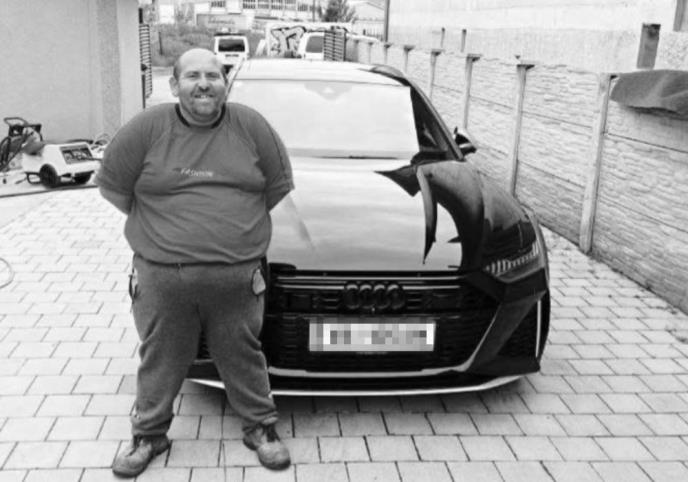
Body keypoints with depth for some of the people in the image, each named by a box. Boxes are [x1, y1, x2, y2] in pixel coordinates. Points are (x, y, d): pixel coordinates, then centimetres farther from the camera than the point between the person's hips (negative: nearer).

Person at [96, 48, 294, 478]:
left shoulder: (252, 126, -1)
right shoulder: (148, 128, -3)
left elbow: (279, 184, 9)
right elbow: (112, 184, 6)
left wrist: (236, 221, 9)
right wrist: (158, 222, 8)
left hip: (238, 276, 0)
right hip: (160, 274, 0)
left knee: (242, 356, 12)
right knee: (160, 359, 14)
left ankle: (261, 428, 31)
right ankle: (149, 434, 33)